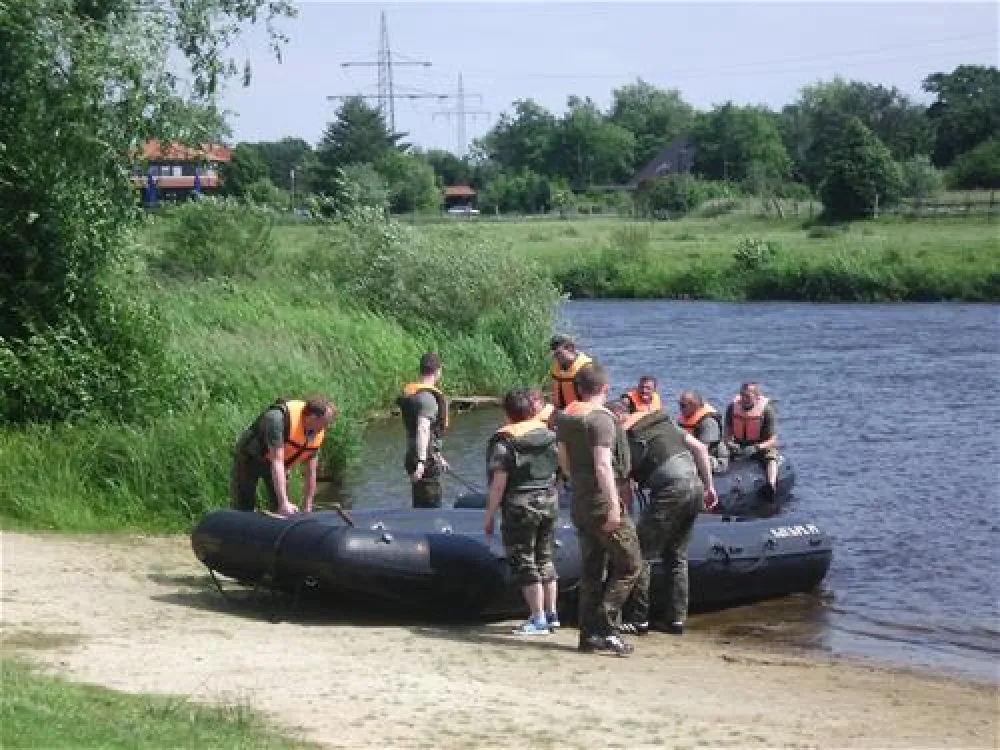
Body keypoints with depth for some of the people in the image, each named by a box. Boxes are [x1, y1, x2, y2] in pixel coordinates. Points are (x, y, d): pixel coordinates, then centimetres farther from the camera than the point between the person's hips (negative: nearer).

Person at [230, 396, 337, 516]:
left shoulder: (318, 433, -17)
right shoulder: (278, 418, -38)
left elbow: (311, 473, -10)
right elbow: (276, 462, -41)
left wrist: (307, 509, -12)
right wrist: (284, 503, -46)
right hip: (249, 458, -6)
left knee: (283, 512, -1)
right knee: (243, 510, -8)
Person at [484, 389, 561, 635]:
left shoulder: (504, 439, -12)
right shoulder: (549, 434, 7)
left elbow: (499, 482, -16)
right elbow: (561, 468, 13)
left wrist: (489, 515, -10)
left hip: (521, 506, -6)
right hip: (550, 502, 6)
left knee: (524, 562, 1)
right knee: (544, 558, 17)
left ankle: (538, 619, -1)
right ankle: (551, 614, 20)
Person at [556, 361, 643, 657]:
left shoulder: (565, 417, 10)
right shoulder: (601, 419, -16)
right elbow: (603, 465, -23)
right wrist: (614, 505, -24)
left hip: (579, 504, 8)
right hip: (603, 504, -8)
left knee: (591, 569, 13)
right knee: (629, 565, 0)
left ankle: (589, 634, 13)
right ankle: (607, 627, -6)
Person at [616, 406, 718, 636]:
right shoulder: (663, 422, 23)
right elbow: (700, 448, 16)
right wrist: (709, 486, 19)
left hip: (670, 490, -7)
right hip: (695, 486, 7)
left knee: (641, 554, 3)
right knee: (677, 556, 18)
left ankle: (638, 619, 3)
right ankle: (676, 619, 19)